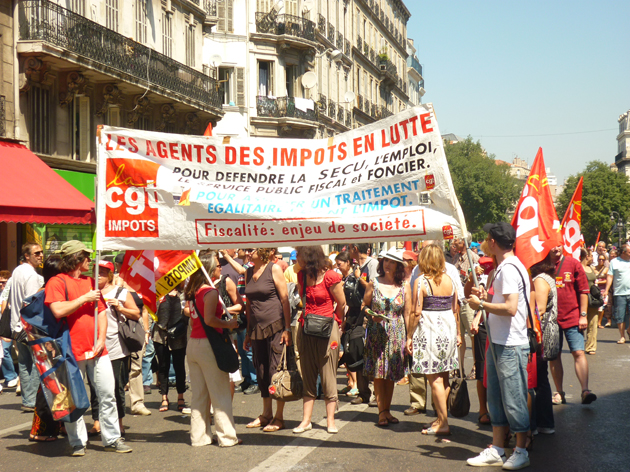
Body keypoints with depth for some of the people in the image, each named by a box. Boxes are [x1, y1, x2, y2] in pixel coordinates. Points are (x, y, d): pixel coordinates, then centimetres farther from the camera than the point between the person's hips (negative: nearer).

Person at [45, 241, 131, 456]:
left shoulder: (90, 282, 18)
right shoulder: (57, 282, -3)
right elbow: (58, 310, -18)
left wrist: (101, 338, 2)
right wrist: (84, 298, -11)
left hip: (97, 350, 5)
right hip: (72, 351, -5)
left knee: (107, 395, 4)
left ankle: (112, 438, 13)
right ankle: (78, 443, 12)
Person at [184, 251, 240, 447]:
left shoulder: (192, 291, 10)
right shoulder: (211, 292, -14)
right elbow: (209, 319, -23)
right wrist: (228, 324, -9)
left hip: (192, 343, 8)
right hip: (208, 344, -8)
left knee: (199, 394, 13)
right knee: (220, 394, 1)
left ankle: (199, 436, 17)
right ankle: (227, 436, 6)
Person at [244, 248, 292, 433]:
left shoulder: (274, 269, -6)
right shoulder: (249, 272, 12)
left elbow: (285, 299, -9)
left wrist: (287, 328, -14)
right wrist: (248, 332, 16)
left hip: (275, 326, -6)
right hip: (257, 328, 6)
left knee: (276, 370, -4)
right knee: (261, 371, 11)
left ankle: (278, 418, 3)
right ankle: (266, 414, 23)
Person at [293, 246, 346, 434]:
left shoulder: (330, 277, -12)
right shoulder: (302, 276, 7)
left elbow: (342, 304, -3)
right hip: (306, 330, 6)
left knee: (328, 375, 1)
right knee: (307, 376, 8)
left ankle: (330, 421, 8)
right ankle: (306, 420, 12)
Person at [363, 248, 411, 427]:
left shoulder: (404, 286, 2)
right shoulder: (374, 284, 1)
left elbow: (408, 313, 2)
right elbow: (364, 306, 8)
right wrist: (371, 315, -13)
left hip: (396, 335, 1)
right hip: (376, 334, -1)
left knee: (391, 375, 6)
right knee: (378, 374, -2)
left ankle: (386, 410, 17)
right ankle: (382, 412, 5)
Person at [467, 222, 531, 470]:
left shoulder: (509, 268, -17)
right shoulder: (502, 268, 15)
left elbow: (510, 308, -25)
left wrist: (481, 304, -15)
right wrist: (486, 298, 12)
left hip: (510, 345, -10)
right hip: (498, 343, 10)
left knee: (513, 398, -1)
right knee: (497, 398, 13)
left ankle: (521, 451, 10)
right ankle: (497, 451, 20)